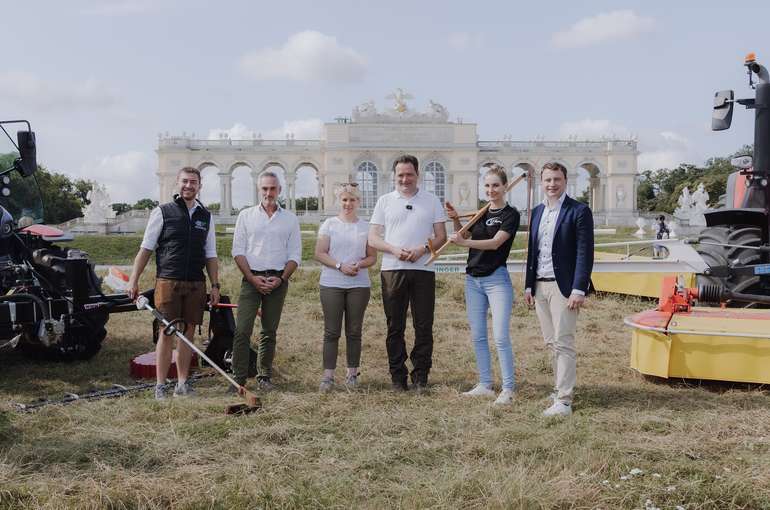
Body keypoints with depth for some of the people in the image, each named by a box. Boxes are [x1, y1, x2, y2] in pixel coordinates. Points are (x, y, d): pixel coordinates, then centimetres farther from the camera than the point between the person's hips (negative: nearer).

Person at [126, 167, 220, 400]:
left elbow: (210, 256, 16)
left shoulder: (206, 217, 13)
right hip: (168, 281, -3)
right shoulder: (162, 212, 2)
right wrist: (134, 281, -4)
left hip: (196, 284, 4)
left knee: (188, 333, 6)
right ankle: (160, 385, 3)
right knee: (167, 332, -3)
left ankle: (183, 383, 14)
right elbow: (146, 249, 1)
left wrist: (215, 285, 10)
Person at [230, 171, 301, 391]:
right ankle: (239, 378, -5)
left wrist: (281, 278, -7)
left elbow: (295, 255, 7)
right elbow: (238, 251, 3)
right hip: (251, 278, -1)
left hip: (278, 280, 1)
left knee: (269, 331, 7)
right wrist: (252, 278, -8)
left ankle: (264, 376, 15)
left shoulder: (290, 219, 9)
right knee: (242, 330, -9)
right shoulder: (246, 215, 7)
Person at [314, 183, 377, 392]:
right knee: (331, 331, -1)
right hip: (331, 285, -1)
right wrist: (340, 266, -14)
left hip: (359, 285, 1)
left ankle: (352, 374, 15)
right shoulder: (329, 224, 5)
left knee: (354, 331, 6)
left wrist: (360, 265, -12)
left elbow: (372, 257, 9)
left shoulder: (366, 227, 9)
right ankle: (328, 376, 1)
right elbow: (319, 253, -1)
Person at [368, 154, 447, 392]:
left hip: (423, 270, 0)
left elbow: (441, 236, 6)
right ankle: (398, 376, 11)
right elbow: (373, 238, 5)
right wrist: (394, 249, -13)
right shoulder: (384, 201, 10)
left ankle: (420, 376, 10)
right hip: (392, 270, 0)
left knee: (424, 326, 1)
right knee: (395, 326, 4)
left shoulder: (431, 201, 10)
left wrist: (422, 249, -12)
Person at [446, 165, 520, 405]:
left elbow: (495, 242, -19)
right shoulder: (481, 213, 12)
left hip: (496, 279, -7)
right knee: (477, 336, 9)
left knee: (501, 337, -9)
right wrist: (455, 219, 5)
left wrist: (463, 242, -29)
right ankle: (485, 385, 18)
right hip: (473, 279, 7)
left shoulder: (511, 214, -7)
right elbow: (464, 235, 24)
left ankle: (508, 389, -1)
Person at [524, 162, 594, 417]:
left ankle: (564, 400, -6)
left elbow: (585, 253, -10)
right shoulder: (536, 212, 14)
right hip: (540, 286, 6)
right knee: (551, 343, 11)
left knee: (563, 343, -7)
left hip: (563, 286, -6)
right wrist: (529, 285, 12)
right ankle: (562, 387, 23)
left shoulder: (579, 211, -5)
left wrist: (579, 289, -16)